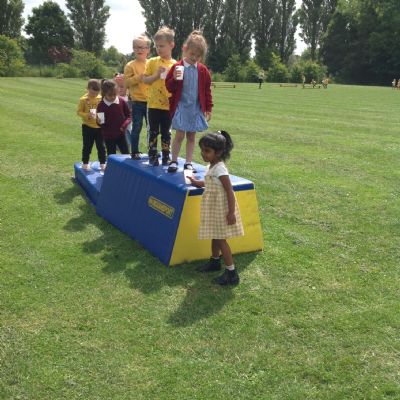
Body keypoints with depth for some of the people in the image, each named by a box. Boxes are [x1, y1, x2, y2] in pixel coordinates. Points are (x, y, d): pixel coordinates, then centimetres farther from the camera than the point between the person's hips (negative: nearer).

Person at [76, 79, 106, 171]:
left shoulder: (101, 99, -1)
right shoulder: (83, 99, -7)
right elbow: (79, 112, -5)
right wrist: (87, 115, -21)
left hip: (99, 127, 2)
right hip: (87, 127, -2)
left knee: (101, 146, 9)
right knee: (87, 146, 7)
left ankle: (102, 163, 20)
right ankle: (85, 163, 20)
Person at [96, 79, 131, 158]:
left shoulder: (122, 101, -6)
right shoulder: (101, 105, -9)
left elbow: (129, 115, 3)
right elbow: (101, 123, -1)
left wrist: (124, 124, -13)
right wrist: (99, 121, -24)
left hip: (121, 134, 1)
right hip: (108, 136, -1)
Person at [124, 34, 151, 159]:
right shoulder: (130, 66, -3)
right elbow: (126, 82, -10)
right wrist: (139, 77, -20)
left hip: (150, 101, 3)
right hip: (137, 102, -3)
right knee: (136, 128, 2)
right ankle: (134, 152, 12)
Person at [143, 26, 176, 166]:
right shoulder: (152, 62, -1)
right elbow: (145, 79, -2)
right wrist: (156, 75, -17)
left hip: (168, 105, 1)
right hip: (153, 104, -1)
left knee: (166, 132, 10)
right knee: (153, 132, 5)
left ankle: (166, 157, 19)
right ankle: (152, 156, 14)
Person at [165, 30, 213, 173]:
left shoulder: (203, 70, 4)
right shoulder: (177, 67, -5)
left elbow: (207, 90, 9)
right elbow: (169, 87, -3)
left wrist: (208, 108, 7)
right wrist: (174, 79, -23)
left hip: (196, 108, 3)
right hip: (181, 106, -3)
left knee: (191, 136, 8)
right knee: (179, 135, -3)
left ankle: (188, 163, 16)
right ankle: (174, 161, 11)